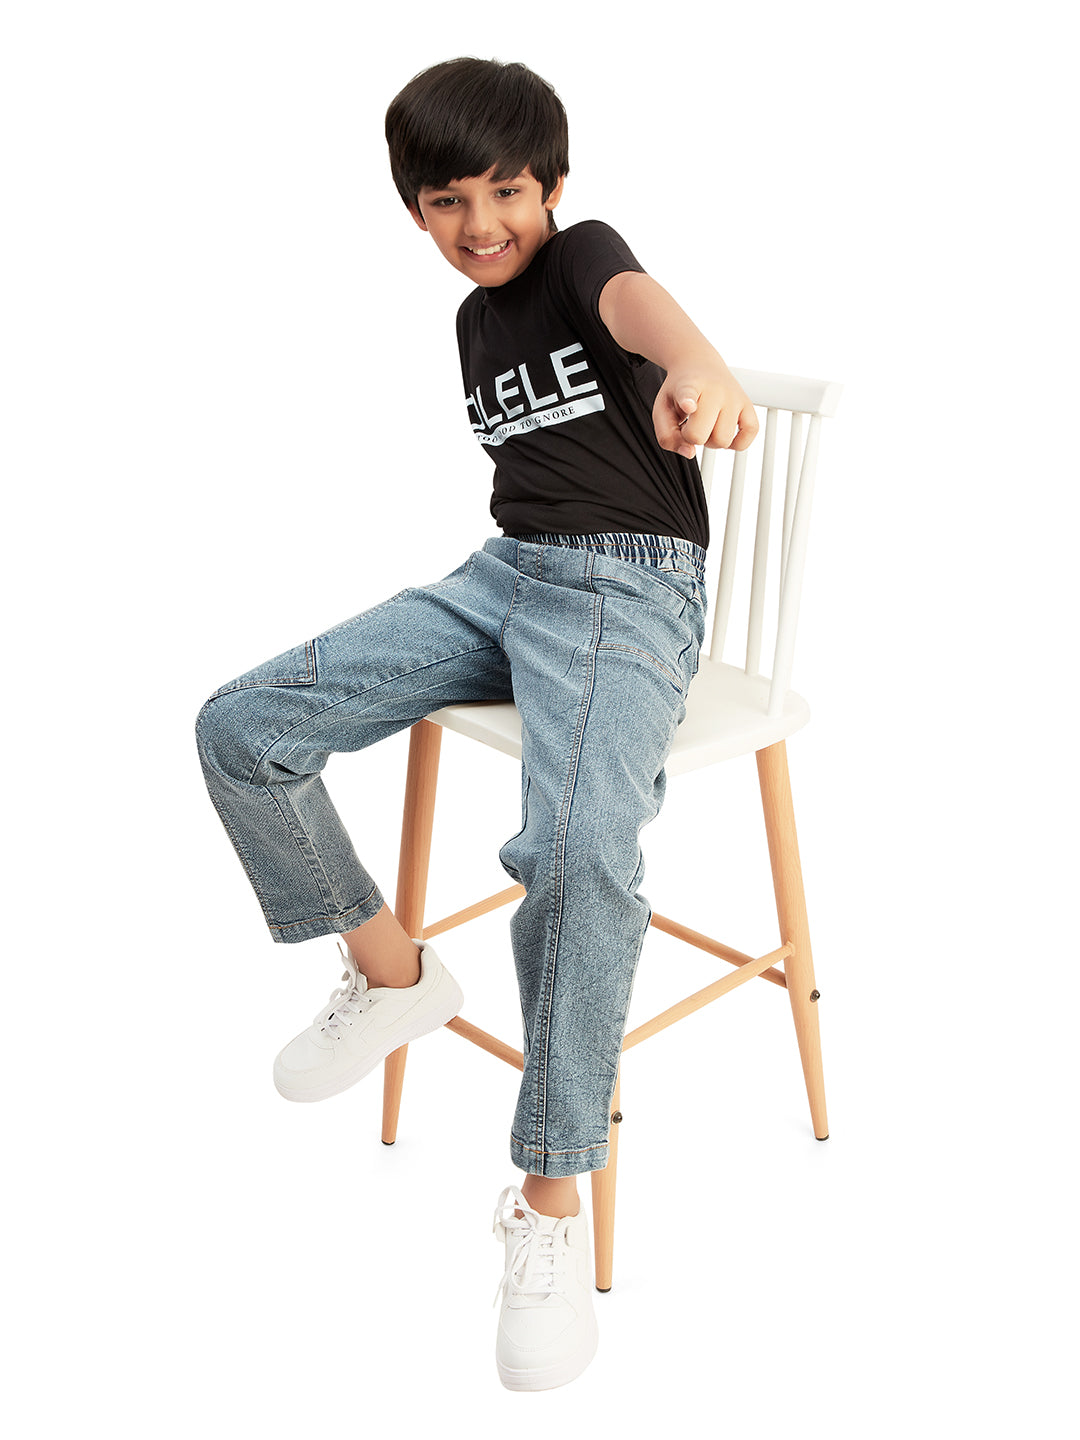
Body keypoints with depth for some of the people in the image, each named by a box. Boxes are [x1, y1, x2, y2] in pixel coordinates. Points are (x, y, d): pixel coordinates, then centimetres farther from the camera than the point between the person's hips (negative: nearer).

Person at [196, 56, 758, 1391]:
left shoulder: (581, 257, -4)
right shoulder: (475, 322, 17)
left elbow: (638, 303, -31)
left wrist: (697, 368, -53)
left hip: (630, 588, -7)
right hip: (502, 574, 7)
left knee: (578, 849, -35)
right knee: (241, 726, -9)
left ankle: (550, 1201, -18)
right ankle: (392, 975, 9)